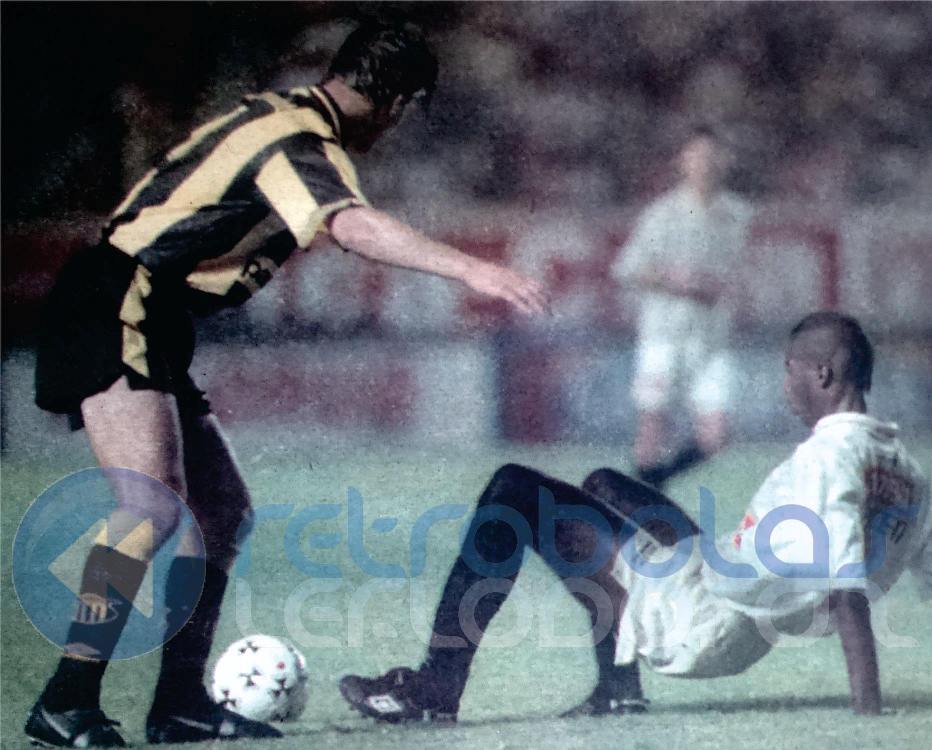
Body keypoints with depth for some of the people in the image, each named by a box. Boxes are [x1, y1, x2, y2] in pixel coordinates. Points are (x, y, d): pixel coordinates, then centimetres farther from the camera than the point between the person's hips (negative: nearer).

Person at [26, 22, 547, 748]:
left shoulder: (277, 117, 15)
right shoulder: (301, 141, -16)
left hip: (150, 327, 11)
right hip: (117, 310, -11)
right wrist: (468, 267, -43)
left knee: (223, 509, 10)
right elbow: (353, 225, -35)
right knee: (155, 509, -21)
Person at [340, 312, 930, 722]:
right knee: (604, 485, 31)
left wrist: (869, 711, -35)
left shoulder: (828, 457, -21)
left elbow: (847, 587, -29)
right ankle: (619, 688, 22)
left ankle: (436, 689, -14)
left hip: (699, 624, -10)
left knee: (516, 492, -10)